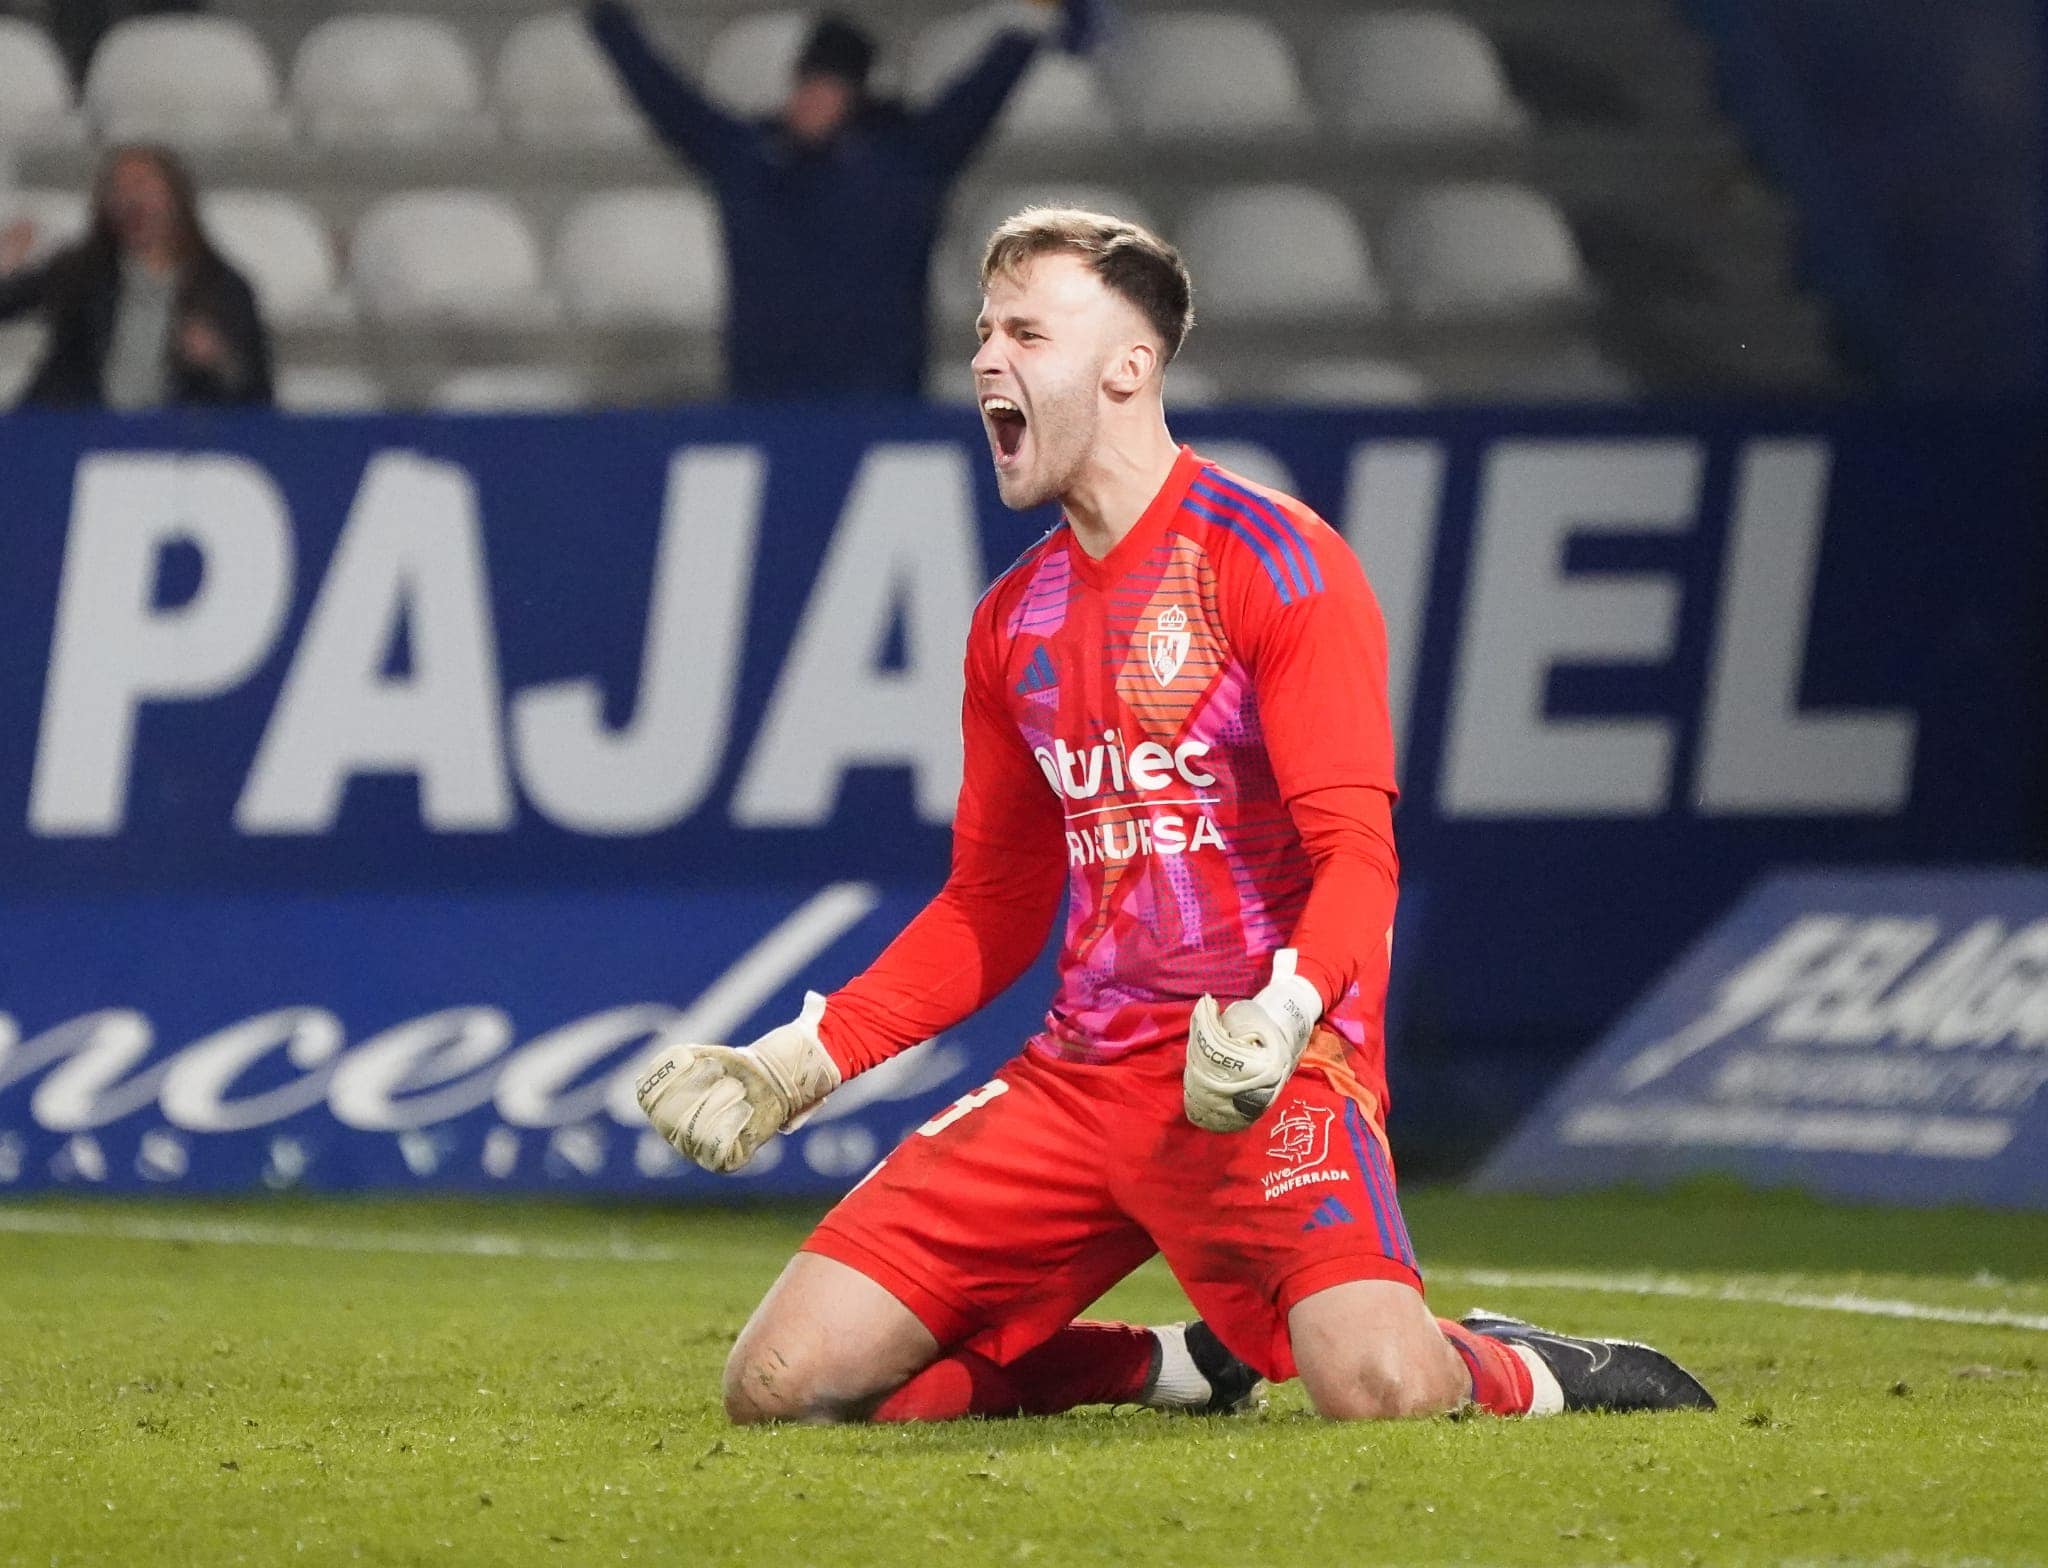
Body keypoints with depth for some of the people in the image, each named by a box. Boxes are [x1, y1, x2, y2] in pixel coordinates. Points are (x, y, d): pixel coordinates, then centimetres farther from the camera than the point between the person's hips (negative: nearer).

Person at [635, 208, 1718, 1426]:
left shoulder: (1273, 561, -4)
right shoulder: (1015, 620, 16)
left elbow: (1357, 853, -11)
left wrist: (1279, 1016, -30)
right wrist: (799, 1062, 12)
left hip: (1258, 1071, -7)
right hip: (1080, 1074, 7)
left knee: (1376, 1386, -34)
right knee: (783, 1383, -7)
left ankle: (1517, 1372, 3)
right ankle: (1172, 1364, 12)